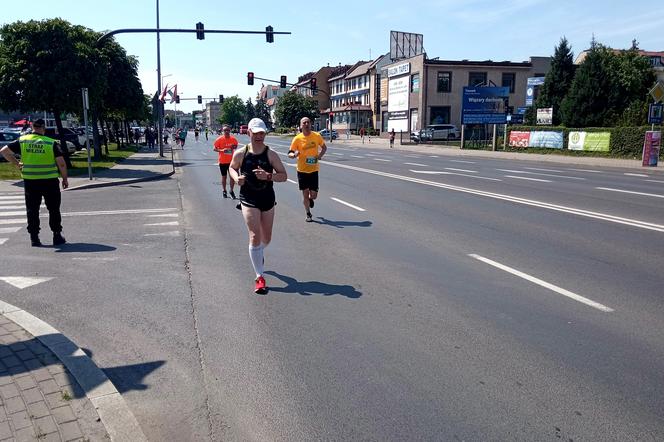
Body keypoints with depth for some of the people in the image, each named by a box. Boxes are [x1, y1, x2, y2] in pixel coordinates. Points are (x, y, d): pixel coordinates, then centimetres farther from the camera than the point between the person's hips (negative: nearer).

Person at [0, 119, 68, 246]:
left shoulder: (22, 141, 2)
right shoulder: (51, 143, -6)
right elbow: (61, 163, -9)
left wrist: (17, 164, 9)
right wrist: (65, 179, 2)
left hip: (30, 182, 2)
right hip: (50, 181, -2)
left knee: (32, 211, 10)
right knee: (54, 209, 9)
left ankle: (34, 238, 10)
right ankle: (57, 236, 10)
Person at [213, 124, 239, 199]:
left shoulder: (233, 139, -2)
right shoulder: (219, 139, -8)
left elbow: (236, 145, 15)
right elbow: (215, 148, -4)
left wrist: (234, 147, -9)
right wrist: (221, 150, -22)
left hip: (231, 161, 2)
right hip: (222, 161, -1)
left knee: (232, 176, 2)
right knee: (224, 176, 9)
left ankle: (231, 191, 17)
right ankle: (224, 191, 24)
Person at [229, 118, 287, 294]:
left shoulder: (271, 154, -7)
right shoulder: (240, 154, -5)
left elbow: (283, 175, -7)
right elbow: (232, 168, 13)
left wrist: (268, 176, -25)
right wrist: (237, 178, -9)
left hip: (268, 199, 2)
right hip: (248, 200, -2)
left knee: (267, 238, 16)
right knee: (255, 236, -13)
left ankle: (258, 253, 54)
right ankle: (259, 277, -6)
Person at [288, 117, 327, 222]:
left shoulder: (317, 136, -3)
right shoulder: (297, 138, -8)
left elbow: (324, 148, 12)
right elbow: (290, 153, -6)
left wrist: (320, 155, -7)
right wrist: (294, 155, -29)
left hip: (314, 170, 1)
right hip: (302, 170, -1)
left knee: (313, 195, 0)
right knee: (305, 193, 6)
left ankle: (310, 199, 38)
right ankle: (308, 214, 24)